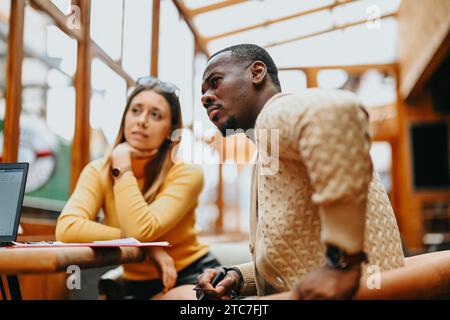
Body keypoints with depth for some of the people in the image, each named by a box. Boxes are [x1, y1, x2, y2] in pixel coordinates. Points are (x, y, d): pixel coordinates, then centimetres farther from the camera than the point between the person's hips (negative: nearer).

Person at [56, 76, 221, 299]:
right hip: (139, 284, 4)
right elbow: (67, 229, -24)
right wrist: (139, 245, -27)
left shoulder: (186, 173, -16)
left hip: (193, 275, -3)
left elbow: (142, 231, -29)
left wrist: (123, 166, -22)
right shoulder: (99, 171, -7)